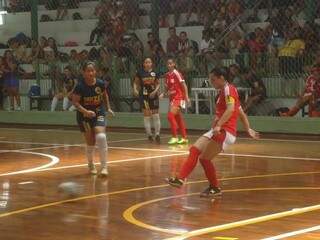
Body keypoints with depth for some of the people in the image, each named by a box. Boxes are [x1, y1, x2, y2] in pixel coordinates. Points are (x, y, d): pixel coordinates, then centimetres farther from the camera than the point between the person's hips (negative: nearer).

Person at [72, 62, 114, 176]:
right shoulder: (80, 86, -19)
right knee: (90, 142, 4)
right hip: (84, 116, -1)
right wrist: (85, 111, -29)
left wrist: (108, 108, 11)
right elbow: (75, 102, -17)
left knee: (101, 137, -19)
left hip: (98, 113, 2)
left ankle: (104, 167, -12)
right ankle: (91, 165, 31)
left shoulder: (100, 84, -8)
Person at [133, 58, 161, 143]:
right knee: (146, 115, 0)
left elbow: (158, 84, 7)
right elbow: (135, 82, 6)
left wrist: (155, 91, -10)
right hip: (144, 96, -1)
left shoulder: (154, 73, 1)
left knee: (156, 115, 2)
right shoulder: (140, 73, -2)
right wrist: (135, 89, -13)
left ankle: (157, 134, 7)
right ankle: (149, 135, 8)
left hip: (153, 95, 1)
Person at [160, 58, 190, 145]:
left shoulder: (177, 73, -12)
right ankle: (184, 138, 20)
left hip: (178, 98, -8)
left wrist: (187, 97, -19)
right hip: (172, 98, 8)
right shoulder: (167, 75, 10)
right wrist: (163, 94, 2)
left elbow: (184, 85, -13)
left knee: (170, 115, -18)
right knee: (178, 118, 12)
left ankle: (174, 137, -13)